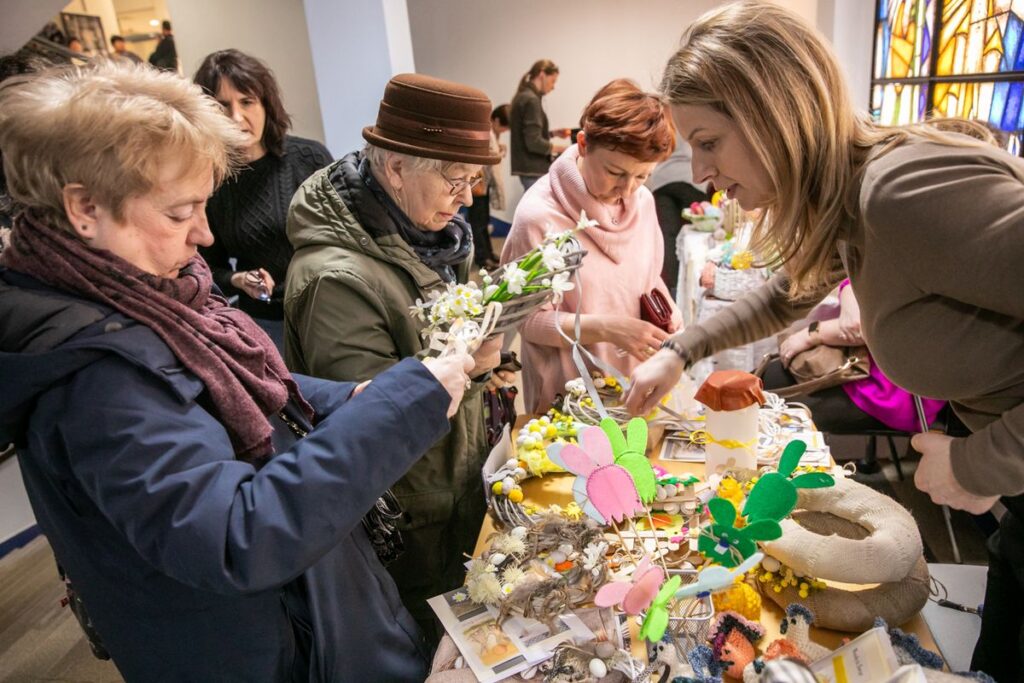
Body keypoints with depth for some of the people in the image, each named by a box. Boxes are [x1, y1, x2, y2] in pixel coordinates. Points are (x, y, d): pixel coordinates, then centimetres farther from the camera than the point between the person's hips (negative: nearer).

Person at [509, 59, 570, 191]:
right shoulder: (531, 100, -15)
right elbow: (534, 143, -21)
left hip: (530, 168, 10)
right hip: (533, 169, -10)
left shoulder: (523, 97, 14)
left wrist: (553, 133, 14)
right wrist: (562, 148, -12)